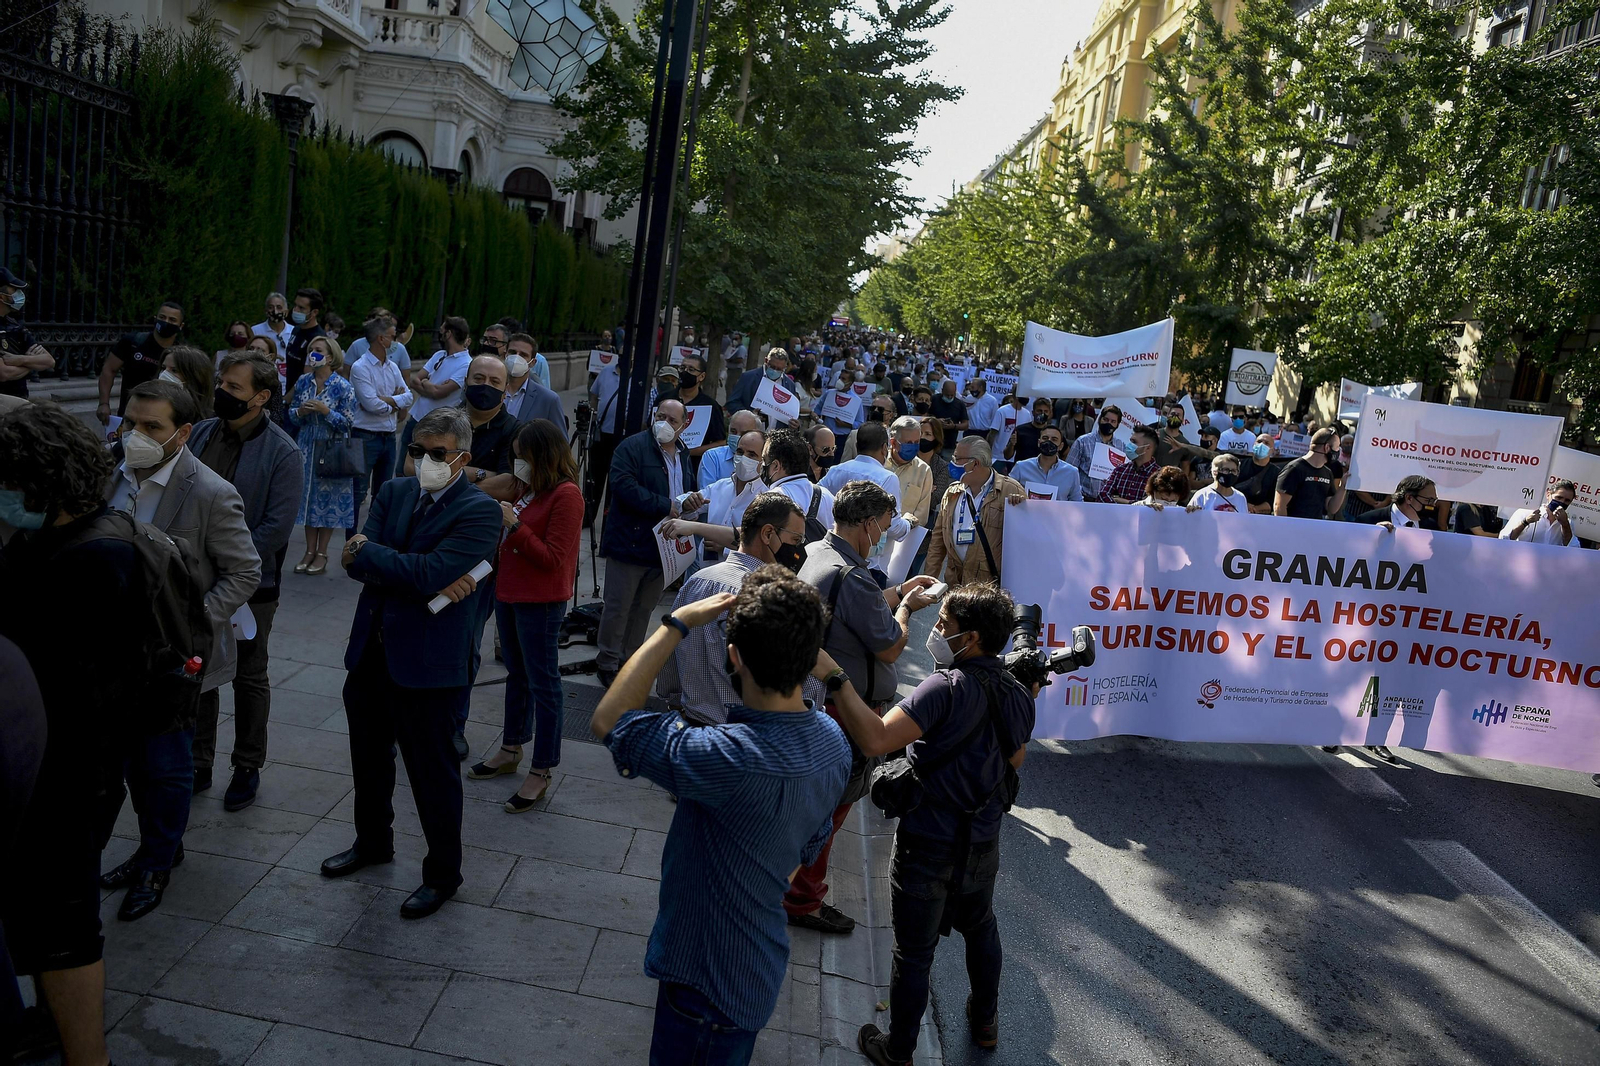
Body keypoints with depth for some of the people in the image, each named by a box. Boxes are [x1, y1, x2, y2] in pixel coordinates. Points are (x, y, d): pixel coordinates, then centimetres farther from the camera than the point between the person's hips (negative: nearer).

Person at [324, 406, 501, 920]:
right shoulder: (394, 492, 5)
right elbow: (357, 564, -6)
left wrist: (367, 551, -13)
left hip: (426, 660, -6)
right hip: (371, 649, 7)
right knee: (369, 758, 23)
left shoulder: (480, 511, -14)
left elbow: (430, 571, -25)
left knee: (433, 771, 6)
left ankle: (442, 874, 25)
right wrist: (424, 584, -19)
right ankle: (373, 841, 48)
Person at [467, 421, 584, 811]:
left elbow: (554, 558, -20)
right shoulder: (529, 489, 9)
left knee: (542, 683, 1)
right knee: (517, 675, 21)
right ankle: (511, 750, 36)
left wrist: (513, 524, -23)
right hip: (509, 592, 9)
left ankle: (541, 771, 11)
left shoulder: (566, 495, -17)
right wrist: (498, 519, 0)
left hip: (541, 602, -9)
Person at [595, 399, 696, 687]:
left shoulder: (683, 456, 15)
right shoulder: (632, 447, -9)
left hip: (663, 547, 7)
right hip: (629, 542, -7)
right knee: (618, 607, 1)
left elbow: (689, 492, 29)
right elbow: (624, 486, -23)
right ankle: (607, 664, 14)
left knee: (644, 609, 15)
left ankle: (629, 660, 27)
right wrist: (666, 506, -23)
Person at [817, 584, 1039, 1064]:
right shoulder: (1016, 694, -4)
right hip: (983, 844, 7)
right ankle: (985, 1021, 50)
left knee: (914, 952, 11)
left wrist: (834, 675, -36)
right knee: (980, 927, 30)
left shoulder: (948, 688, -27)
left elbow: (875, 739, -39)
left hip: (927, 847, -7)